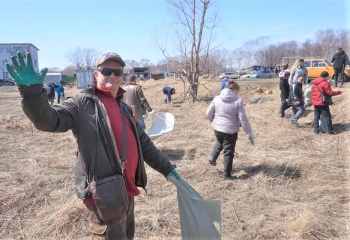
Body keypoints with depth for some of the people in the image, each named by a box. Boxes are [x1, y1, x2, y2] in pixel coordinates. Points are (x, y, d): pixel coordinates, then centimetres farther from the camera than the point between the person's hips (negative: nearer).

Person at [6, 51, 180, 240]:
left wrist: (166, 168, 18)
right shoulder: (82, 103, -7)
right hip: (103, 194, -7)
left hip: (127, 190, 8)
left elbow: (143, 144, 17)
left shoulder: (124, 108, 12)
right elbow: (48, 120, -21)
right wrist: (31, 91, -38)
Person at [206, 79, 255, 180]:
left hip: (217, 128, 4)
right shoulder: (238, 101, -14)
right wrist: (250, 133, -5)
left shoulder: (216, 99, -3)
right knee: (229, 152, 10)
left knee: (220, 142, 36)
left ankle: (212, 157, 21)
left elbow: (208, 113, 2)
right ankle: (227, 174, 19)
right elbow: (243, 119, -15)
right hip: (230, 131, -4)